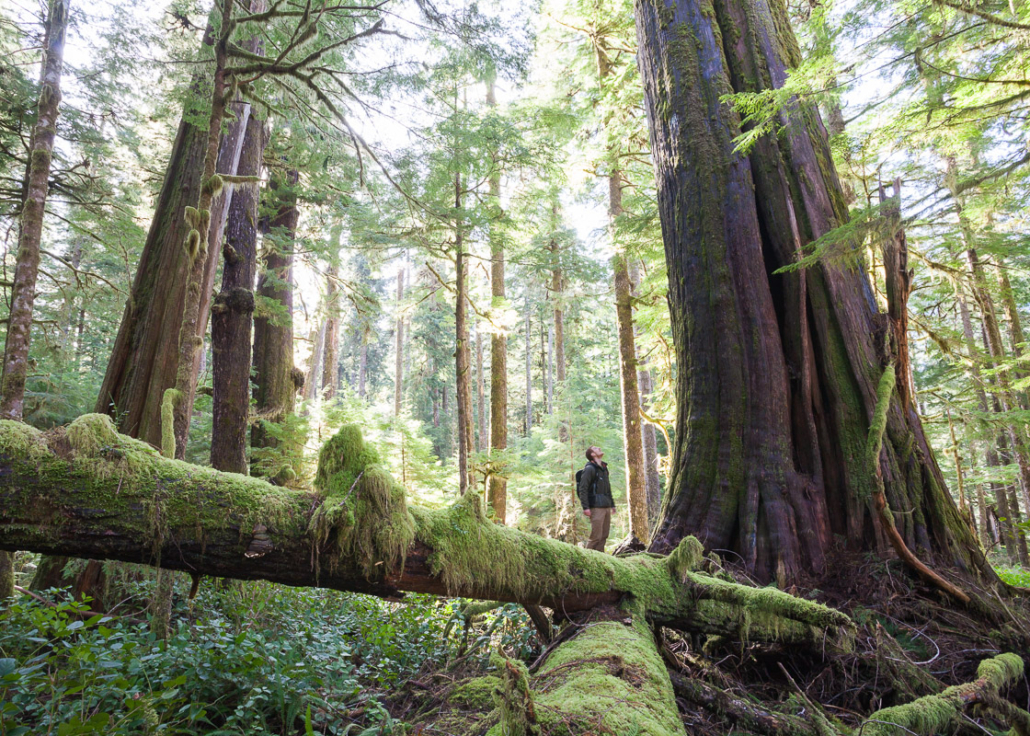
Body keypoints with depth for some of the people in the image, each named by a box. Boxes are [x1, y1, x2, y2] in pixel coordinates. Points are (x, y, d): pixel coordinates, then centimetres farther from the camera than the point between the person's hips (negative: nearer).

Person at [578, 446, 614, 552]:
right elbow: (583, 489, -14)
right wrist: (585, 507, -20)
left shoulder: (604, 468, 19)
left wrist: (612, 504, 22)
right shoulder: (590, 469, -8)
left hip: (606, 507, 8)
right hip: (596, 507, -8)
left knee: (604, 536, 8)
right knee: (596, 536, -10)